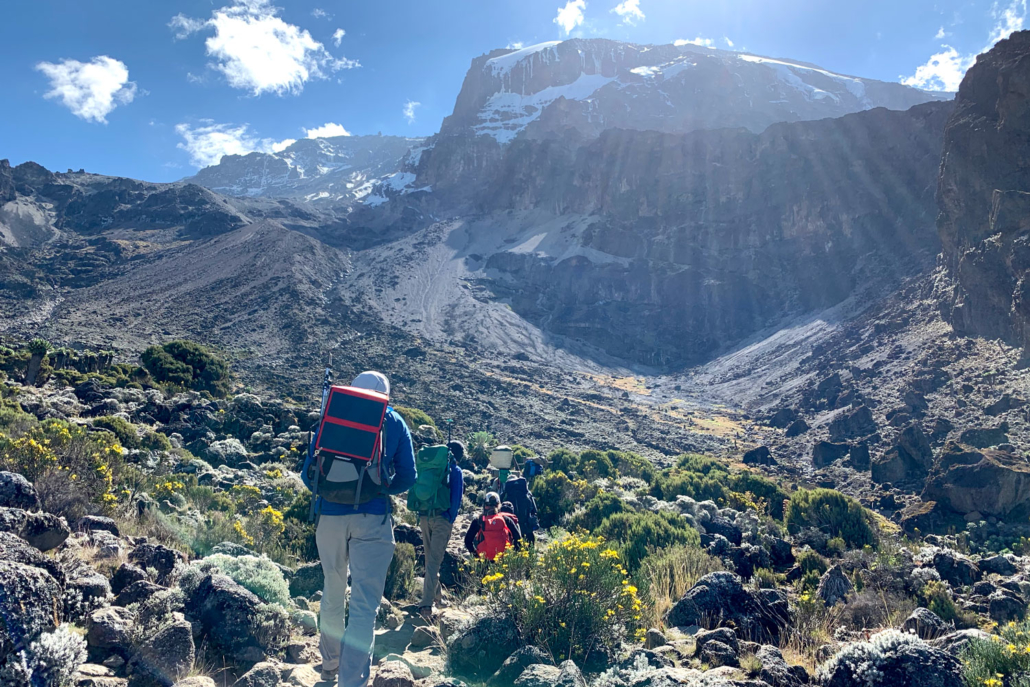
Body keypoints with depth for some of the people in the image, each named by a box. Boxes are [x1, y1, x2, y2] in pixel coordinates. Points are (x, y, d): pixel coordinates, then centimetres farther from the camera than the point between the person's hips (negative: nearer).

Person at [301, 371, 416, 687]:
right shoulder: (394, 423, 7)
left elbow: (308, 474, 6)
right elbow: (406, 477, 5)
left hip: (329, 515, 3)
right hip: (372, 518, -2)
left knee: (333, 592, 22)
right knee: (364, 604, -2)